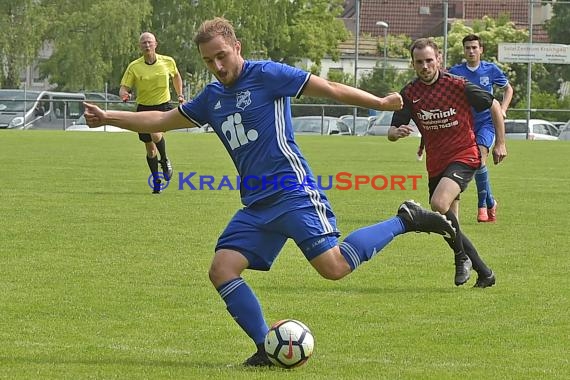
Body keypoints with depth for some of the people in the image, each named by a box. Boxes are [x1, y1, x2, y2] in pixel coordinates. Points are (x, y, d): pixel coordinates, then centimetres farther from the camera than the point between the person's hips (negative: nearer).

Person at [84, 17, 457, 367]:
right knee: (222, 270, -6)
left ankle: (405, 221, -1)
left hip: (293, 192, -7)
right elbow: (162, 120, 28)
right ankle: (267, 348, 0)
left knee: (334, 266, -21)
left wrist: (380, 102, -10)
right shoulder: (212, 98, 17)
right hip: (256, 205, 7)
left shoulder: (266, 75, -4)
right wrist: (107, 117, 23)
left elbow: (330, 89, -5)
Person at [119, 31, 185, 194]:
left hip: (163, 106, -1)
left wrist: (180, 95, 12)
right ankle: (156, 180, 24)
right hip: (144, 108, 1)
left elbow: (176, 76, 19)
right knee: (150, 148, 6)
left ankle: (165, 161, 1)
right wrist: (124, 94, -30)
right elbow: (123, 88, -7)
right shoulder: (134, 67, -8)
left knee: (156, 135, -28)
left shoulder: (168, 62, -3)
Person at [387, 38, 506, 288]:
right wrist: (397, 132, -28)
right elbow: (392, 132, -3)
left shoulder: (458, 86, -12)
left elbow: (494, 106, 0)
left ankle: (462, 257, -9)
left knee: (439, 204, -30)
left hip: (464, 156, -6)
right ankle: (484, 273, 21)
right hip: (436, 164, 6)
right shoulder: (409, 93, -2)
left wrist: (500, 143, 0)